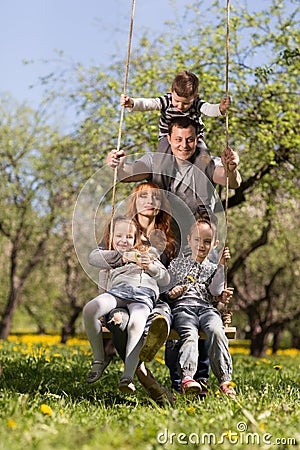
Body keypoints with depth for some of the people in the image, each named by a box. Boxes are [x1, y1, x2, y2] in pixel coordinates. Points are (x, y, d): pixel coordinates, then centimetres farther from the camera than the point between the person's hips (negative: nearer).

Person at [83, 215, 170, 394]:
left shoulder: (148, 254, 37)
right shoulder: (110, 255, 34)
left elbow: (166, 278, 27)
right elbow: (94, 257, 7)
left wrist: (151, 267, 7)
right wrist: (124, 256, 3)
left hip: (145, 293, -1)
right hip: (118, 289, 1)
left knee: (137, 323, -37)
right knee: (89, 310, -31)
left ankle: (128, 376, -40)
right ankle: (99, 360, -14)